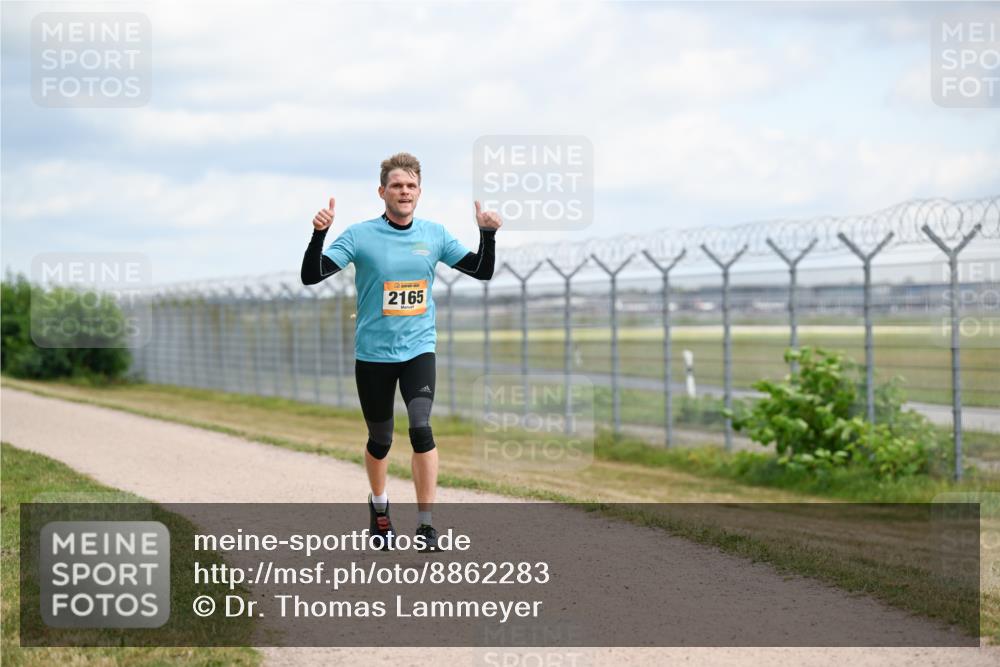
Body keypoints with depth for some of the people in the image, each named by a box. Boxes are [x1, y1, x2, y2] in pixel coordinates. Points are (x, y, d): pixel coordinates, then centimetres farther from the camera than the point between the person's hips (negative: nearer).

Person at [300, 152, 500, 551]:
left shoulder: (434, 234, 2)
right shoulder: (360, 236, -7)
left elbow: (482, 271, 7)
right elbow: (311, 276, -12)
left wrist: (487, 234, -9)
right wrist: (319, 234, -28)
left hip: (418, 350, 1)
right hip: (373, 354, -1)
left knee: (421, 428, -19)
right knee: (381, 439, 10)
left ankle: (426, 523, -14)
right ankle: (379, 505, 39)